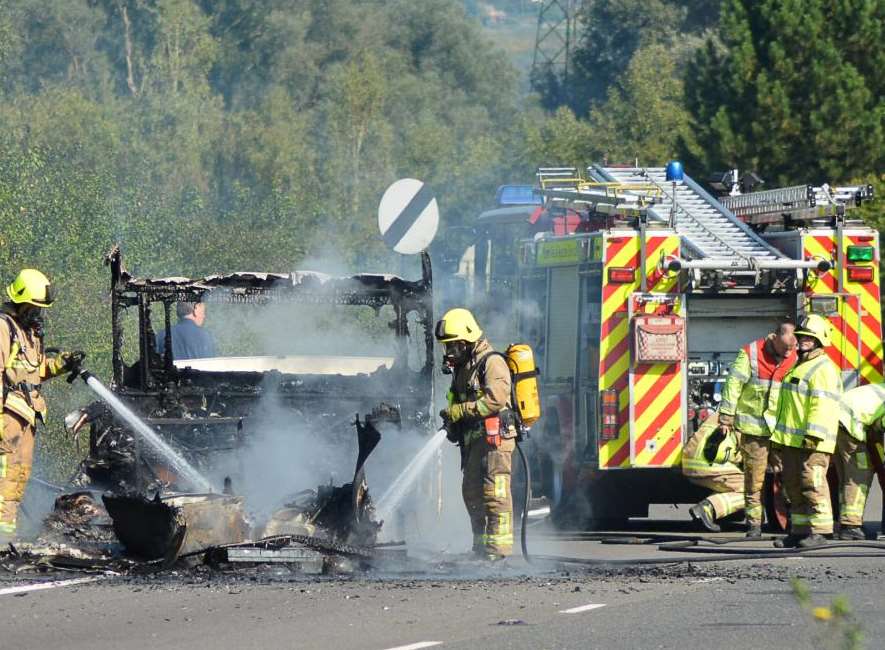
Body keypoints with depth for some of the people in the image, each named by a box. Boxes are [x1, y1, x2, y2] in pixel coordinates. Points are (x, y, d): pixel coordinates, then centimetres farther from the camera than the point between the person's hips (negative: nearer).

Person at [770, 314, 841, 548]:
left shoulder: (823, 369, -10)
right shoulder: (800, 367, 23)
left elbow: (822, 405, -20)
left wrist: (813, 436, -27)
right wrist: (779, 436, 25)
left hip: (811, 442, -10)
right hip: (792, 441, 10)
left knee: (813, 485, -11)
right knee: (794, 487, 11)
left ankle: (819, 532, -10)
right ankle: (799, 531, 15)